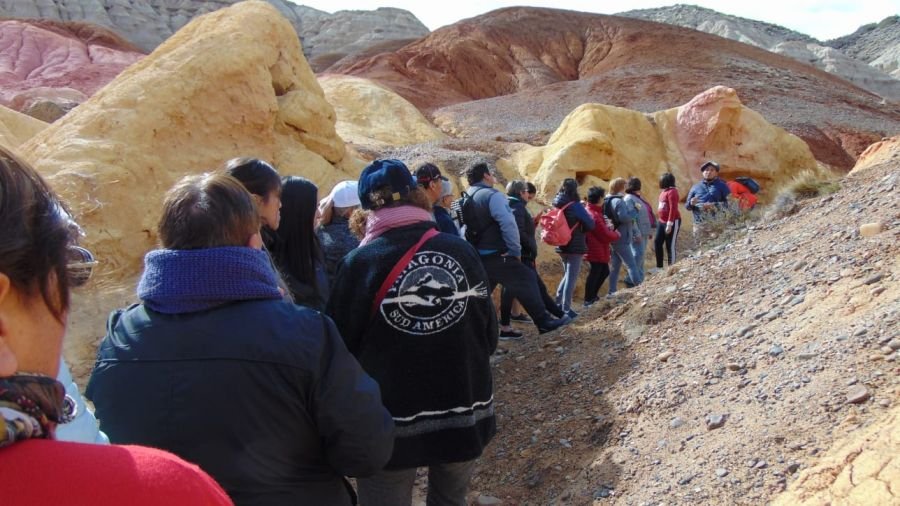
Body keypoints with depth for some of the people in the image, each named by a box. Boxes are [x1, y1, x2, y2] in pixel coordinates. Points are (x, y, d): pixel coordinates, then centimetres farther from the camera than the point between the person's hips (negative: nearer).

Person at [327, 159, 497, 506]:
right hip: (465, 416, 4)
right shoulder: (462, 252, -3)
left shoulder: (361, 262, -13)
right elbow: (489, 337, 3)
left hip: (391, 424, -3)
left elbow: (340, 348, -9)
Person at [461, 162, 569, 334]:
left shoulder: (466, 199, 15)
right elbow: (507, 223, -22)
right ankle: (544, 322, 0)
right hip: (497, 256, -8)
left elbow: (463, 228, 17)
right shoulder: (492, 195, -12)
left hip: (477, 256, 8)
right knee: (526, 282, -1)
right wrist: (515, 250, -14)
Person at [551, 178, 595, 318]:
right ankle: (566, 309, 1)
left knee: (567, 275, 22)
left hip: (561, 246, 7)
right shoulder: (575, 206, -15)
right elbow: (590, 224, -11)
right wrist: (580, 229, 7)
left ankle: (558, 303, 20)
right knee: (571, 278, 0)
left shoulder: (556, 206, 4)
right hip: (575, 247, -7)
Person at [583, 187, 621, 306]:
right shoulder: (595, 216, -25)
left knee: (604, 271, 20)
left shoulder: (590, 211, 8)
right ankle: (588, 300, 12)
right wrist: (616, 234, -2)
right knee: (595, 274, 1)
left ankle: (592, 296, 29)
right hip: (597, 251, -10)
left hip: (597, 250, 10)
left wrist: (608, 228, 1)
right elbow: (606, 236, -21)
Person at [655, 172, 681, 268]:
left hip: (673, 222, -9)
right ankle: (659, 266, 16)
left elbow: (673, 208, -20)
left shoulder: (672, 192, -15)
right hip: (662, 221, 9)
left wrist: (669, 224, -23)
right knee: (657, 242, 8)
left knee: (670, 246, -3)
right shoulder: (663, 192, 11)